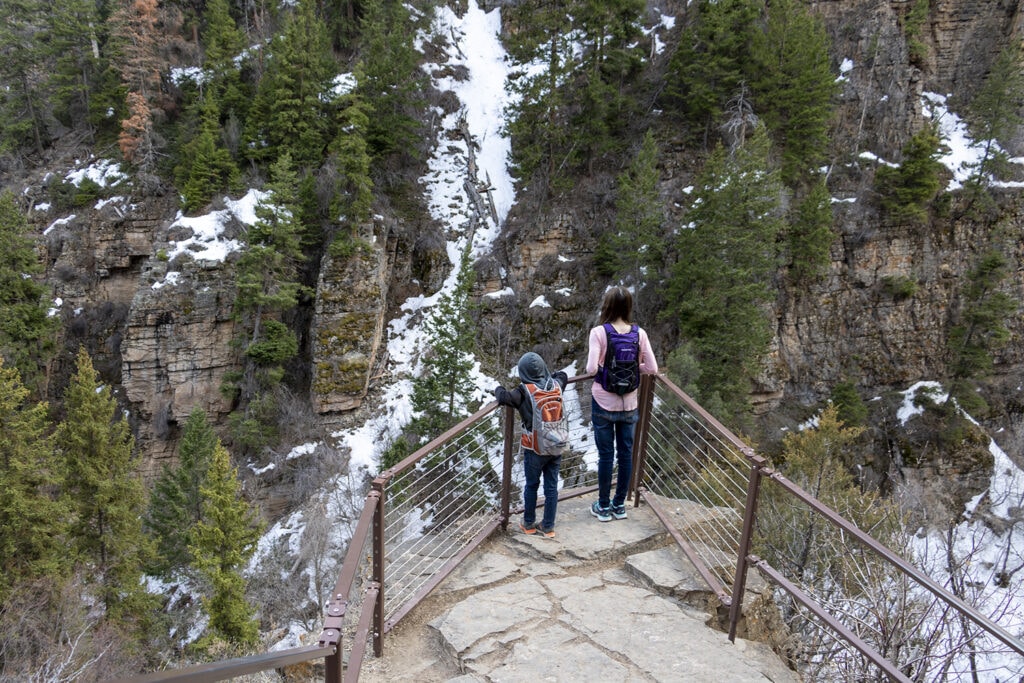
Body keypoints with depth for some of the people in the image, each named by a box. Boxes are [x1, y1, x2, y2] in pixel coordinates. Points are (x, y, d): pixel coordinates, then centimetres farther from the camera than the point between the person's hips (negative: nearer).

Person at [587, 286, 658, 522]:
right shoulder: (639, 333, -5)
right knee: (626, 453, 14)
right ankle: (619, 505, 27)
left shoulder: (599, 332, -15)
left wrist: (602, 367, -1)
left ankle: (603, 507, 21)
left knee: (605, 455, 8)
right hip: (629, 404, 3)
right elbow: (652, 368, -7)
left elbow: (591, 368, -23)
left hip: (604, 403, -3)